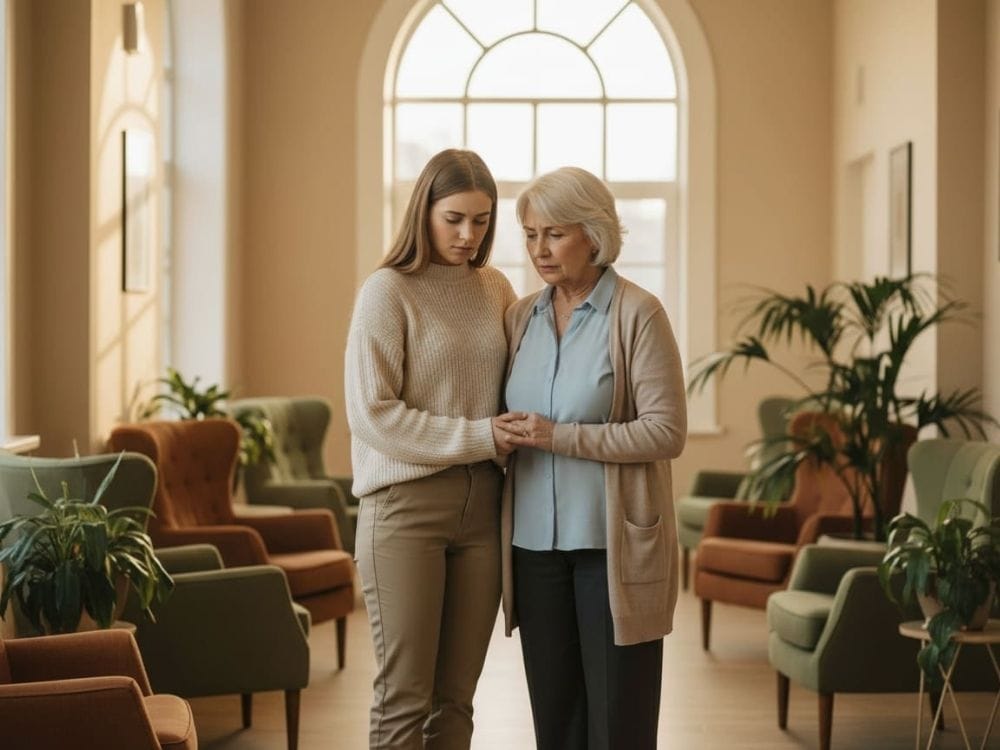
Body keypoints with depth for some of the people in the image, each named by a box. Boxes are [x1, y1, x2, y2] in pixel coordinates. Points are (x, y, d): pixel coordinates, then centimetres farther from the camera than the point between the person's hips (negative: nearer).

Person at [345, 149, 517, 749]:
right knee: (405, 697, -2)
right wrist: (479, 438, -14)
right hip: (406, 504, -5)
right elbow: (372, 414, -11)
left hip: (481, 506, 5)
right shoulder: (388, 291, -4)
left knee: (456, 698, 7)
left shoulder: (496, 289, 10)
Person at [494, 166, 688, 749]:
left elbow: (667, 432, -13)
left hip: (612, 545, -5)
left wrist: (560, 437, -17)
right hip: (535, 543, 5)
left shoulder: (637, 314, -8)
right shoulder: (522, 317, 9)